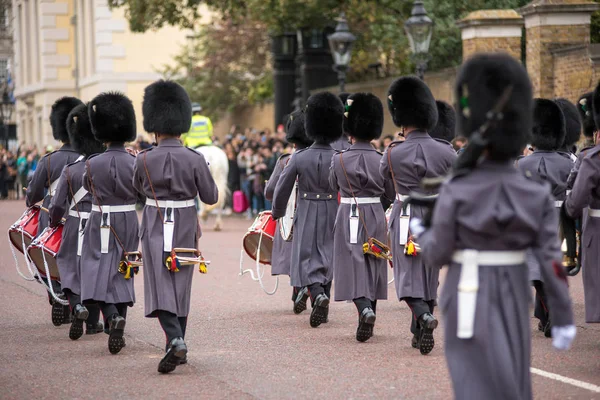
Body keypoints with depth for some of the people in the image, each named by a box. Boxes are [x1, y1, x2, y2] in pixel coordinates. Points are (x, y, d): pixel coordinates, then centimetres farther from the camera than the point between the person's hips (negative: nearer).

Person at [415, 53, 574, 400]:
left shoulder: (455, 193, -14)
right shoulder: (538, 195, -7)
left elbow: (438, 254, -5)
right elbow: (552, 261, -8)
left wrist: (421, 233, 16)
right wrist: (564, 319, -2)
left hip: (469, 303, -3)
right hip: (514, 304, 3)